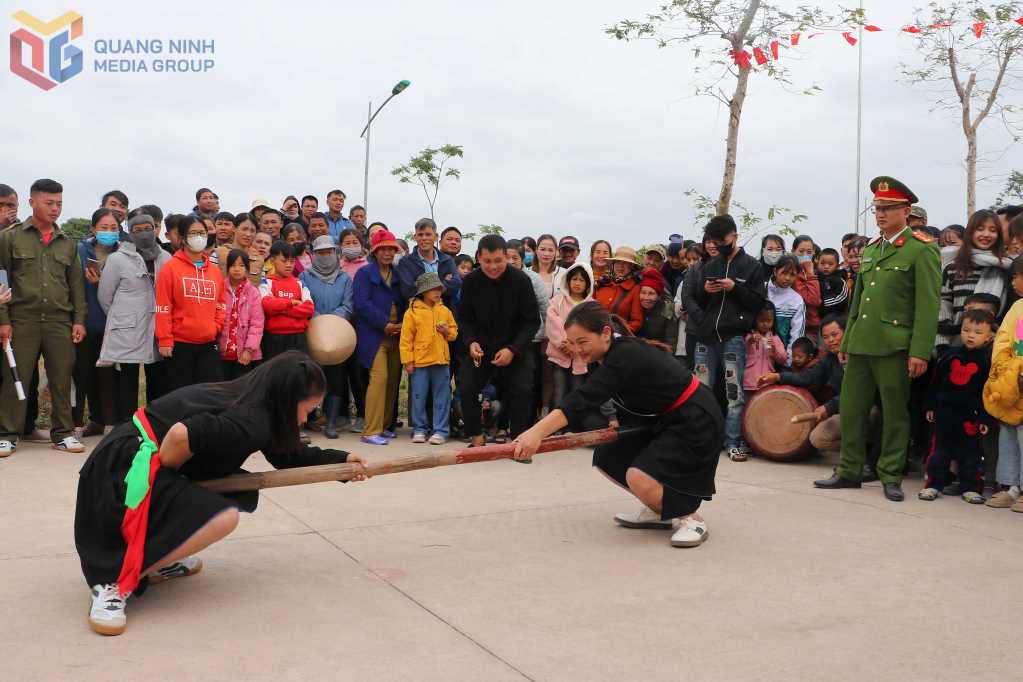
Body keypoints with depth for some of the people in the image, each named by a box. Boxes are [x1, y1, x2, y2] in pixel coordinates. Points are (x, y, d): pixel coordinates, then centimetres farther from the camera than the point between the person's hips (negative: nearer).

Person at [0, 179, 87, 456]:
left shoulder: (68, 243, 14)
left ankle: (63, 433, 12)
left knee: (62, 379, 2)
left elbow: (76, 284, 14)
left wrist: (79, 320, 5)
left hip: (60, 321, 2)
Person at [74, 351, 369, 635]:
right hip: (128, 464, -10)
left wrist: (340, 459, 20)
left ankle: (159, 560, 13)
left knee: (243, 494, 12)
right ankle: (113, 585, -19)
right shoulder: (251, 422, -20)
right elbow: (181, 436, -34)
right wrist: (167, 476, -14)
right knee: (222, 517, -22)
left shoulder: (250, 400, 9)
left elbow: (287, 453, 22)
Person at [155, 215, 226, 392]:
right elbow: (163, 307, -7)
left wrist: (216, 327, 2)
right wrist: (165, 340, -10)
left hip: (208, 344, 4)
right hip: (180, 344, -4)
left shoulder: (215, 270, 11)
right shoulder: (171, 268, -4)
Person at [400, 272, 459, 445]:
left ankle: (440, 430, 11)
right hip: (420, 362, -3)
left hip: (441, 361, 3)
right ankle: (419, 429, 18)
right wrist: (407, 361, -7)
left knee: (442, 398, 4)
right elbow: (406, 339, -3)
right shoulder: (412, 312, -4)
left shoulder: (445, 311, 8)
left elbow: (454, 332, 18)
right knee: (419, 397, 6)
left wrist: (447, 331, -5)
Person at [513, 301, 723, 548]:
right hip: (663, 421, 10)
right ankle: (658, 511, 21)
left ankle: (692, 518, -3)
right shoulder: (616, 353, 0)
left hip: (695, 421, -10)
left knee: (640, 476, -26)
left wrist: (537, 432, -49)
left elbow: (584, 398, -42)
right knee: (606, 458, 8)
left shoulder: (626, 357, -29)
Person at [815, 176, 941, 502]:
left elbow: (928, 305, -10)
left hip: (894, 347, -6)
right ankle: (849, 471, 18)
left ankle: (891, 476, 14)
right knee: (851, 408, 8)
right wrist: (846, 342, 18)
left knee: (894, 413, 4)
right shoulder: (869, 250, 16)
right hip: (860, 344, 6)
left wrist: (920, 351, -15)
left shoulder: (922, 250, -5)